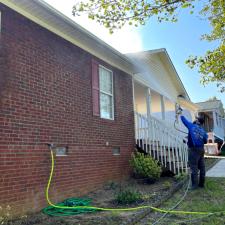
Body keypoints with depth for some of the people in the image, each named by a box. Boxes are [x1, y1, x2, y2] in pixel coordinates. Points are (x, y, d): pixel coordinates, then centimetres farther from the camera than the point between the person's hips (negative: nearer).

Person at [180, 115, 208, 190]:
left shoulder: (192, 126, -2)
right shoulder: (203, 131, 9)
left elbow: (184, 120, 8)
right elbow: (205, 141, 13)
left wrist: (181, 116, 28)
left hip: (194, 149, -5)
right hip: (201, 149, 6)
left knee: (194, 167, -4)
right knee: (201, 167, 10)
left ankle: (195, 184, -4)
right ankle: (201, 183, 19)